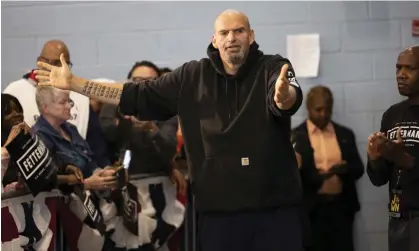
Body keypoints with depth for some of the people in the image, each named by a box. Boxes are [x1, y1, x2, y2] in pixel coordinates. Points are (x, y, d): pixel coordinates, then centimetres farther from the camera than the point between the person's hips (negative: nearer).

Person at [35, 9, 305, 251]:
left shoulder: (274, 68, -3)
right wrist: (72, 82, 8)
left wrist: (283, 95, -51)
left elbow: (291, 99, -25)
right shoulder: (192, 77, 6)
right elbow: (136, 96, 10)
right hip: (218, 208, 3)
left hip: (275, 206, -2)